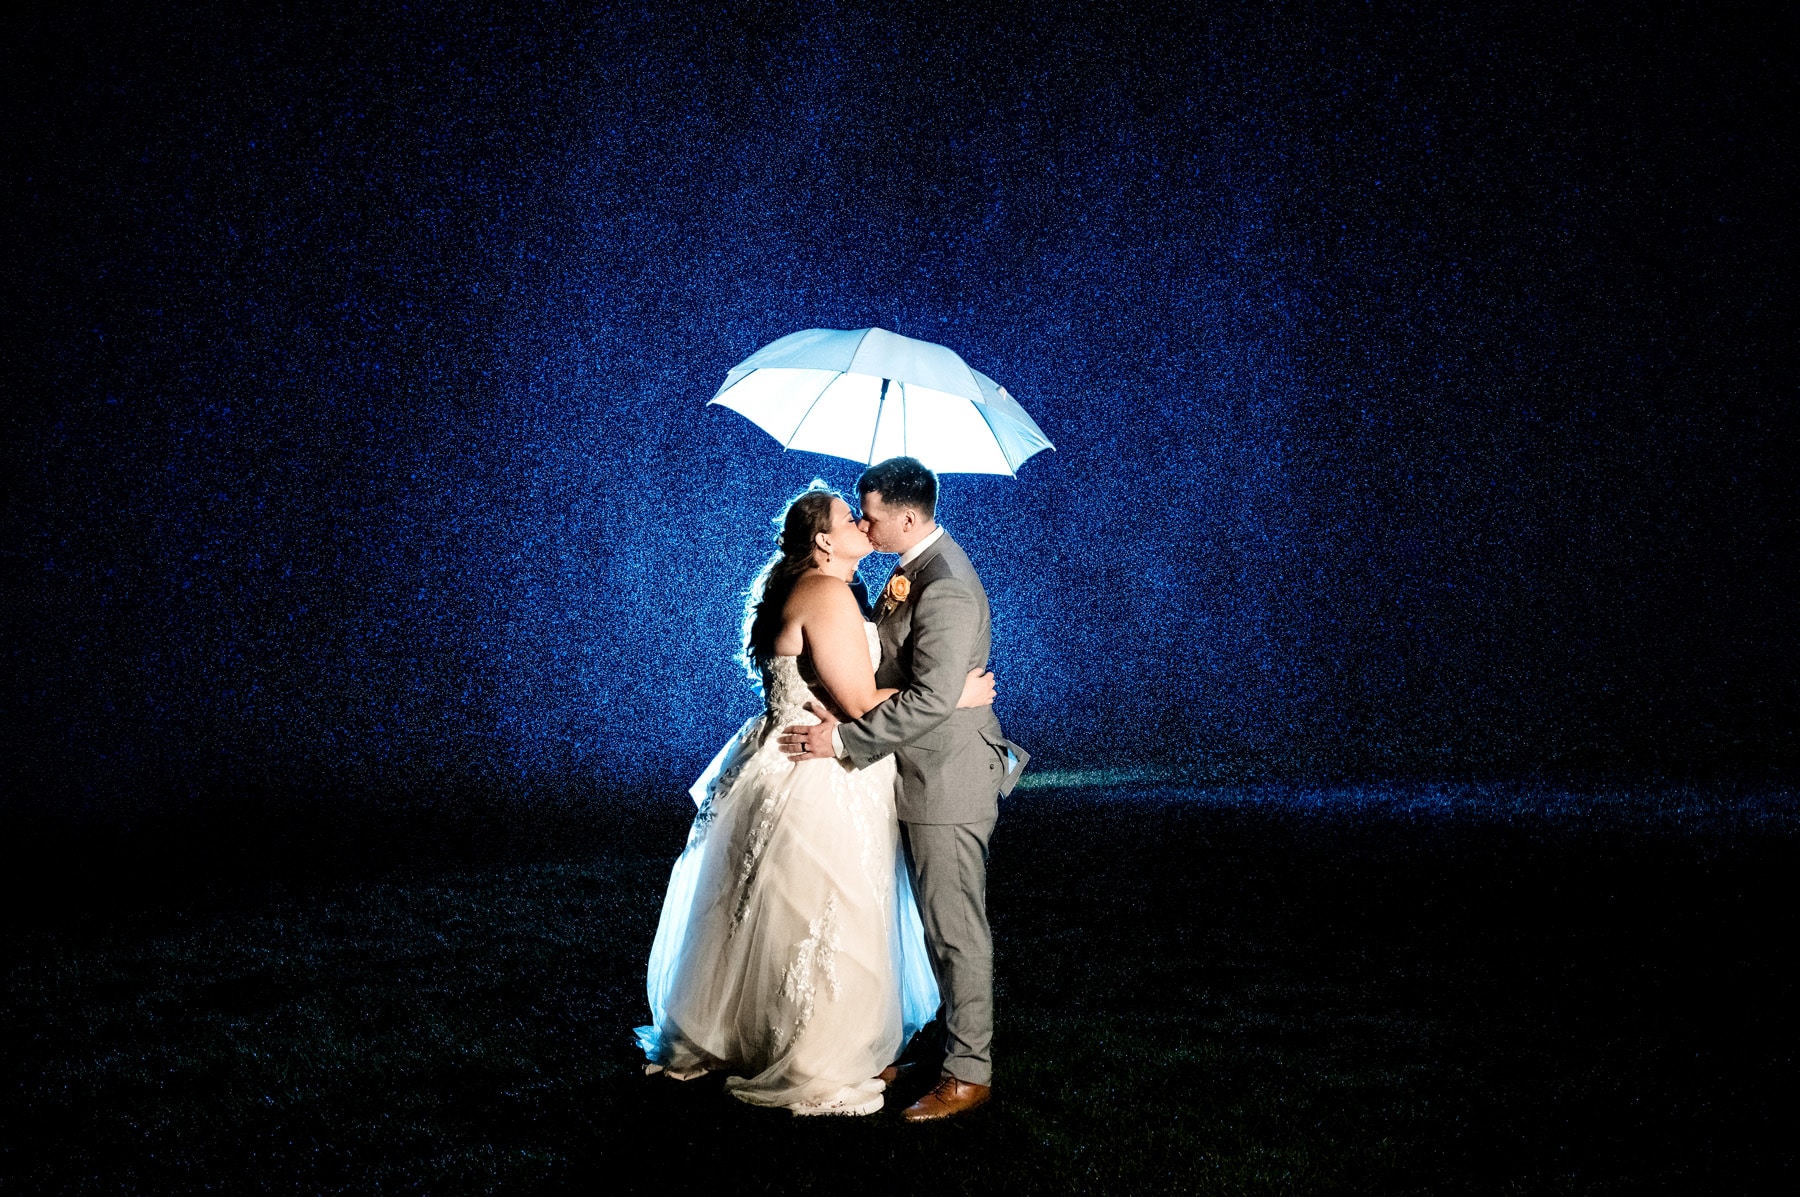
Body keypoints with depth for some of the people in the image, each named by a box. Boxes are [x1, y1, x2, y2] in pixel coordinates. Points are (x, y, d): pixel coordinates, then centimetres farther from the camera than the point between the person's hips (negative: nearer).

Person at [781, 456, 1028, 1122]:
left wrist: (843, 739, -24)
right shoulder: (915, 568, 9)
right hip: (926, 774, 10)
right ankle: (952, 1034, 32)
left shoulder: (946, 589, -23)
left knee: (956, 928, -1)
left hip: (947, 779, -10)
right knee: (941, 922, 19)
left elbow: (931, 700, -28)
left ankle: (969, 1073, 9)